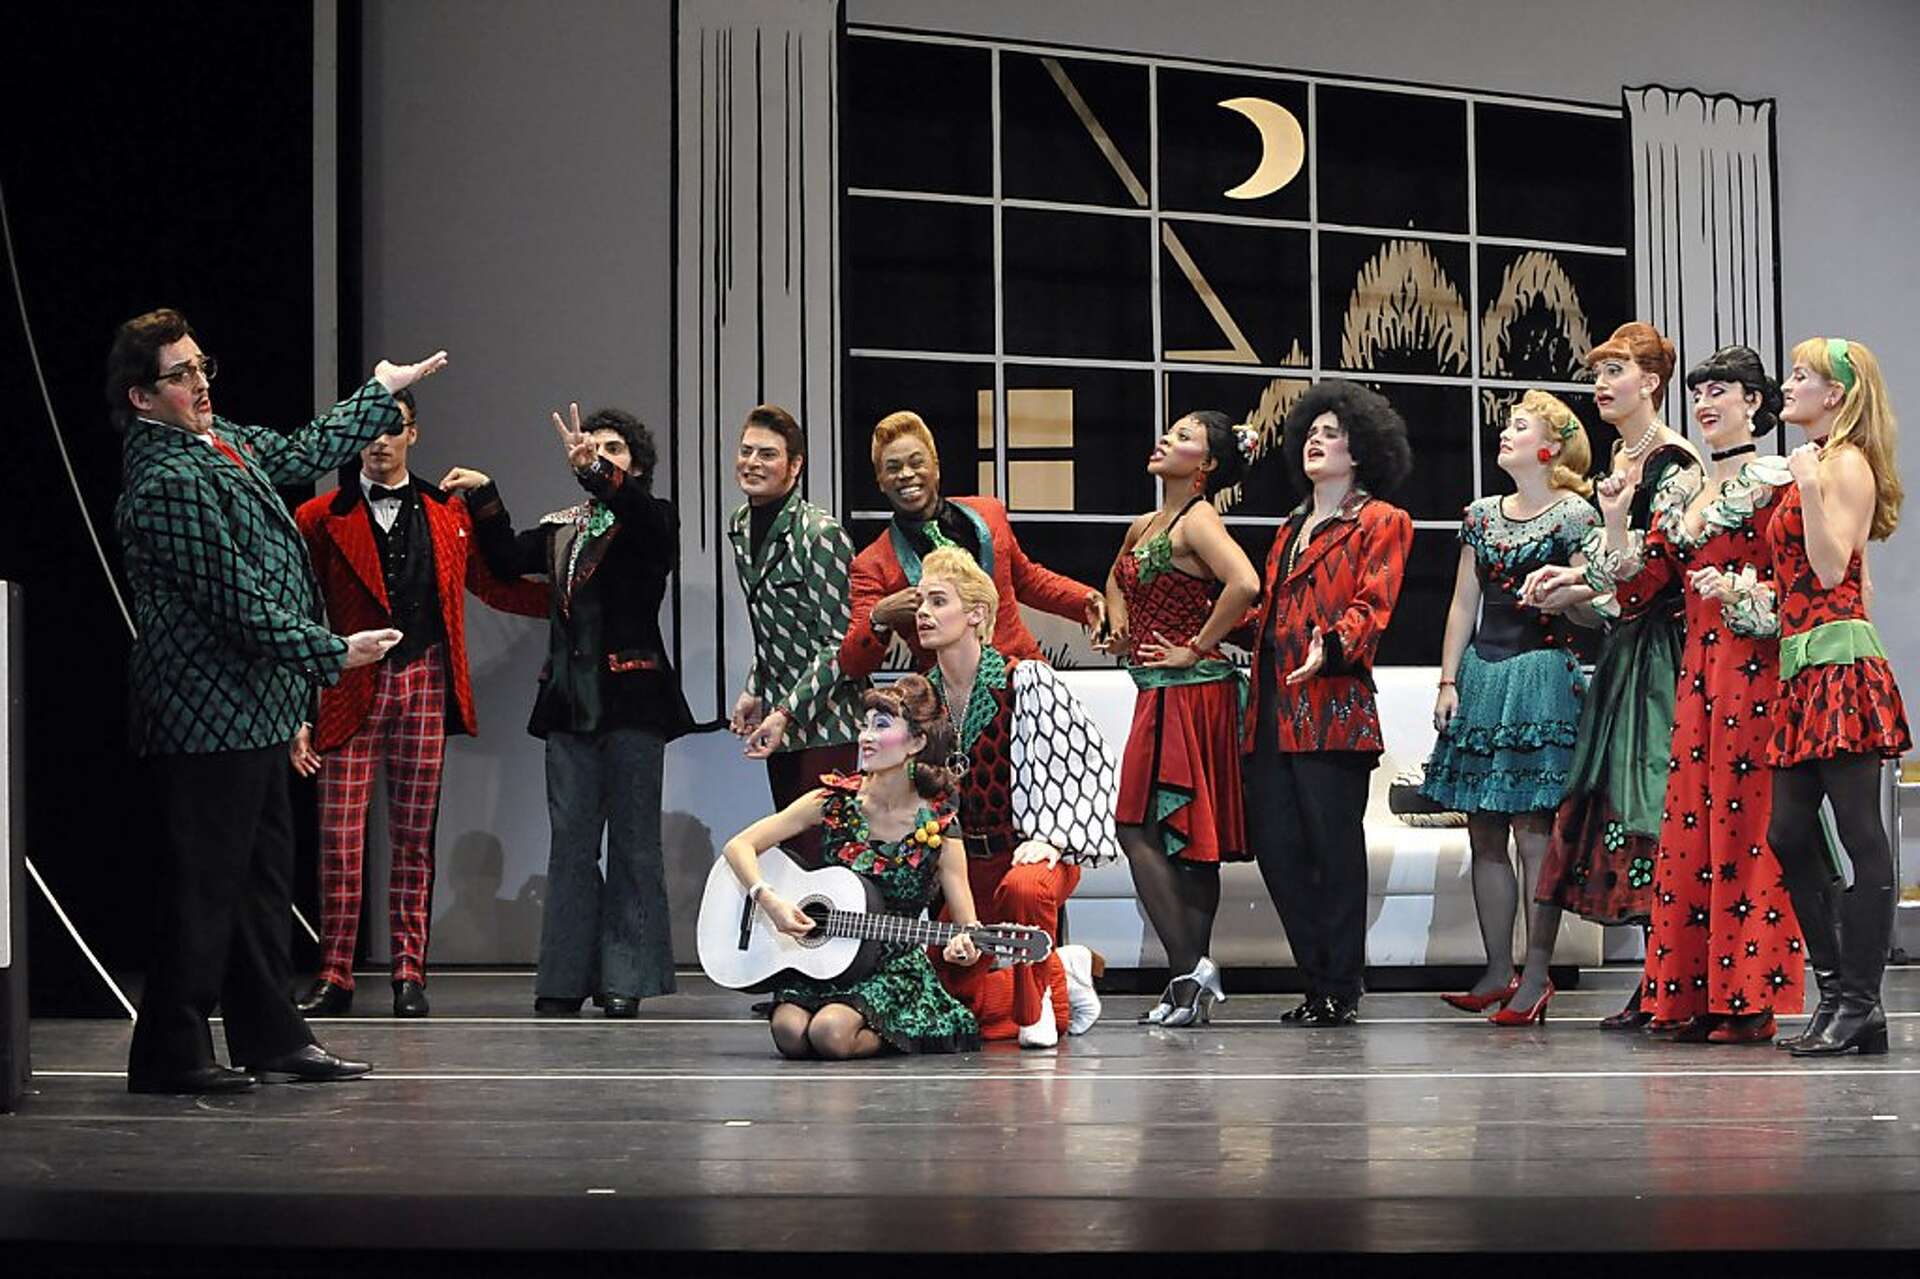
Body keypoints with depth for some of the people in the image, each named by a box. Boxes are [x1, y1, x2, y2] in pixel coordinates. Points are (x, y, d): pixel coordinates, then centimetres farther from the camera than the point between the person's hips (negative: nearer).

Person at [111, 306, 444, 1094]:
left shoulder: (221, 445, 11)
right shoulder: (169, 481, -19)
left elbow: (304, 451, 30)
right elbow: (240, 604, -22)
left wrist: (384, 392, 39)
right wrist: (334, 652, -17)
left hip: (247, 713, 10)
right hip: (210, 714, -10)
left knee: (263, 874, 15)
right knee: (202, 881, -5)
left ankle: (272, 1035, 23)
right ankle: (170, 1052, 3)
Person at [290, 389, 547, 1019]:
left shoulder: (447, 513, 13)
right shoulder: (321, 518, 4)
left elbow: (490, 584, 23)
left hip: (425, 683, 2)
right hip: (351, 689, -2)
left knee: (414, 837, 5)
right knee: (340, 837, -4)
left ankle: (409, 974, 10)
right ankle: (334, 978, 4)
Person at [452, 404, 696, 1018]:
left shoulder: (650, 521, 2)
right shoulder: (562, 527, 18)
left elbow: (642, 513, -21)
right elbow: (507, 559, 9)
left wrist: (594, 470, -36)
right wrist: (486, 498, 1)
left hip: (632, 697, -5)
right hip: (570, 702, 5)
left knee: (633, 840, 0)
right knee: (571, 840, 5)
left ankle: (626, 978, 4)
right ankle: (567, 978, 8)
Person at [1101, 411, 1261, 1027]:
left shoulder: (1197, 521, -11)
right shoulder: (1142, 526, 16)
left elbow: (1244, 584, -28)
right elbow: (1117, 580, 37)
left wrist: (1196, 648, -19)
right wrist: (1121, 626, 17)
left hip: (1188, 694, -9)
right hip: (1161, 696, 9)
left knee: (1139, 828, -12)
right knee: (1189, 841, 8)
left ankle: (1188, 969, -11)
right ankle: (1192, 978, 11)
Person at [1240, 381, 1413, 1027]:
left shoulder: (1382, 522, 4)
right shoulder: (1292, 527, 27)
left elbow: (1372, 607, -10)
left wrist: (1331, 645, -27)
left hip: (1332, 705, -7)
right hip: (1274, 706, 7)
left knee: (1333, 843, -6)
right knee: (1274, 841, 2)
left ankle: (1340, 990, 1)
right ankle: (1319, 982, 11)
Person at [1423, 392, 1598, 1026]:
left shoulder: (1574, 516, -1)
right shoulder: (1482, 515, 15)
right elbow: (1463, 604, 14)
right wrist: (1449, 681, 7)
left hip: (1543, 675, -6)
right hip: (1481, 673, 6)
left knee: (1532, 831, -8)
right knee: (1484, 833, 6)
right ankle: (1498, 972, 12)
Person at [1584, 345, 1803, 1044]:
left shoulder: (1776, 483, -2)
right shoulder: (1683, 493, 18)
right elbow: (1635, 587, 14)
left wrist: (1738, 591, -21)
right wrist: (1615, 521, 3)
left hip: (1755, 668, -7)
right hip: (1696, 668, 7)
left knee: (1746, 820, -8)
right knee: (1690, 824, 4)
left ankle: (1751, 999, -4)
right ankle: (1699, 993, 8)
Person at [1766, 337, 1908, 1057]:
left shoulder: (1847, 464, -6)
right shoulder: (1808, 467, 19)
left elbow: (1832, 568, -17)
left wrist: (1808, 485, -21)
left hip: (1840, 660, -10)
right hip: (1803, 666, 10)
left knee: (1859, 834, -7)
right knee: (1789, 834, 8)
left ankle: (1859, 1005, -5)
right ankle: (1837, 994, 14)